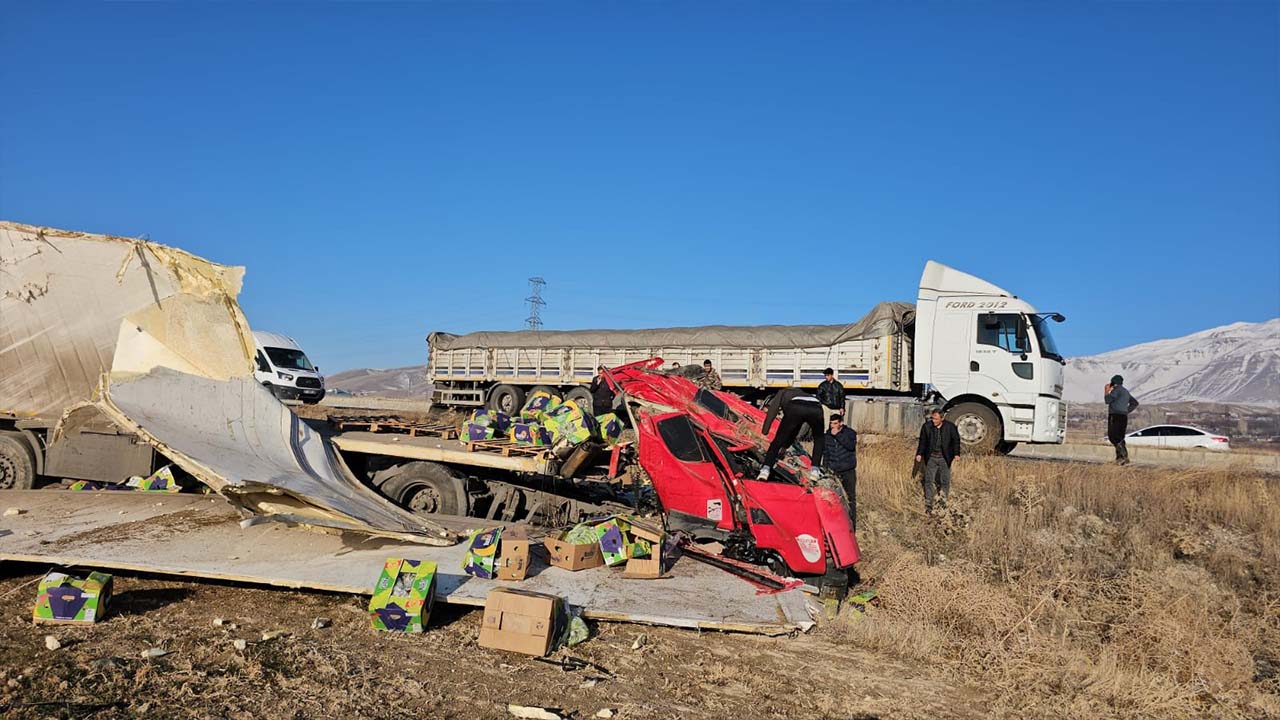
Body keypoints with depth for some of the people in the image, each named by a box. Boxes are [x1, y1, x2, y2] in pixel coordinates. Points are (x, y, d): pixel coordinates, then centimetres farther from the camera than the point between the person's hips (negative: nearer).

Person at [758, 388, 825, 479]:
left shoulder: (781, 393, 35)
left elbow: (772, 410, 13)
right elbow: (794, 429, 50)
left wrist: (764, 431, 11)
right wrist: (785, 446, 54)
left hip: (795, 408, -4)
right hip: (816, 408, 4)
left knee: (778, 440, 7)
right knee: (819, 439, 30)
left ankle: (765, 469, -3)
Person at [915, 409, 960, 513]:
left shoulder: (950, 426, -5)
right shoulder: (926, 426, -2)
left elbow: (956, 440, 2)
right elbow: (922, 441, 6)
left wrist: (956, 454, -6)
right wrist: (919, 454, -1)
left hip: (945, 458, 0)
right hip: (931, 457, 0)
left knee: (945, 481, 6)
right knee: (929, 481, -1)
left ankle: (943, 501, 22)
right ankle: (928, 504, 2)